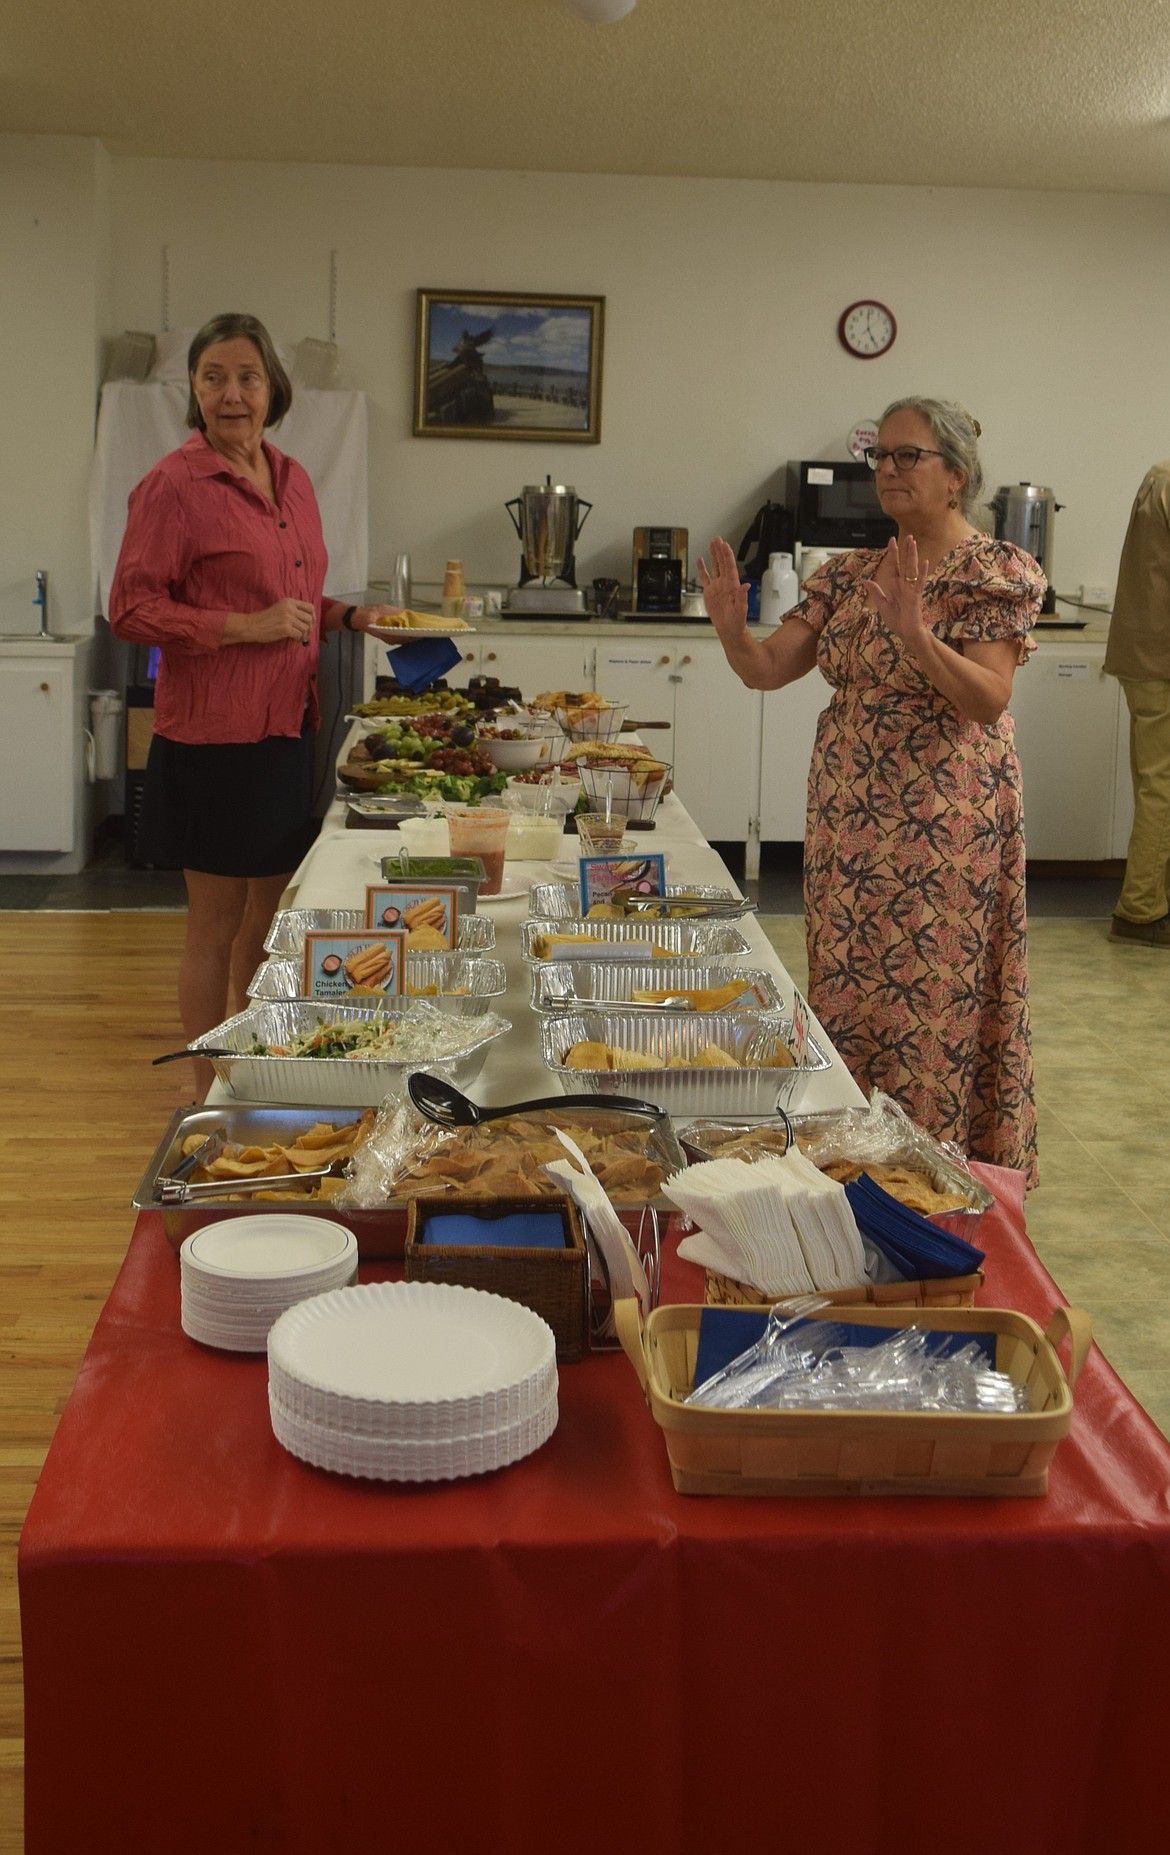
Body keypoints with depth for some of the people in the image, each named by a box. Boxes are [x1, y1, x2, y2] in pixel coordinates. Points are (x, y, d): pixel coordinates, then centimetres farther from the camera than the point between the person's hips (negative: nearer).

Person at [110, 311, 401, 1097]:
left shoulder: (291, 479, 12)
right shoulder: (174, 485, -11)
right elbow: (131, 610, -13)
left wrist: (352, 616, 6)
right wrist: (246, 627, -20)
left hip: (287, 726, 7)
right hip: (214, 734, -7)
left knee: (268, 912, 17)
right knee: (216, 924, 3)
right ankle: (210, 1095, 17)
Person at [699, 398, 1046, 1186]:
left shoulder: (994, 571, -7)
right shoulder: (850, 572, 11)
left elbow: (989, 700, -19)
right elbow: (767, 669, 4)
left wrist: (917, 636, -33)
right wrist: (731, 624, -17)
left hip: (942, 825, -6)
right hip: (848, 822, 6)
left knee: (931, 1001, -2)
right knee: (848, 993, 12)